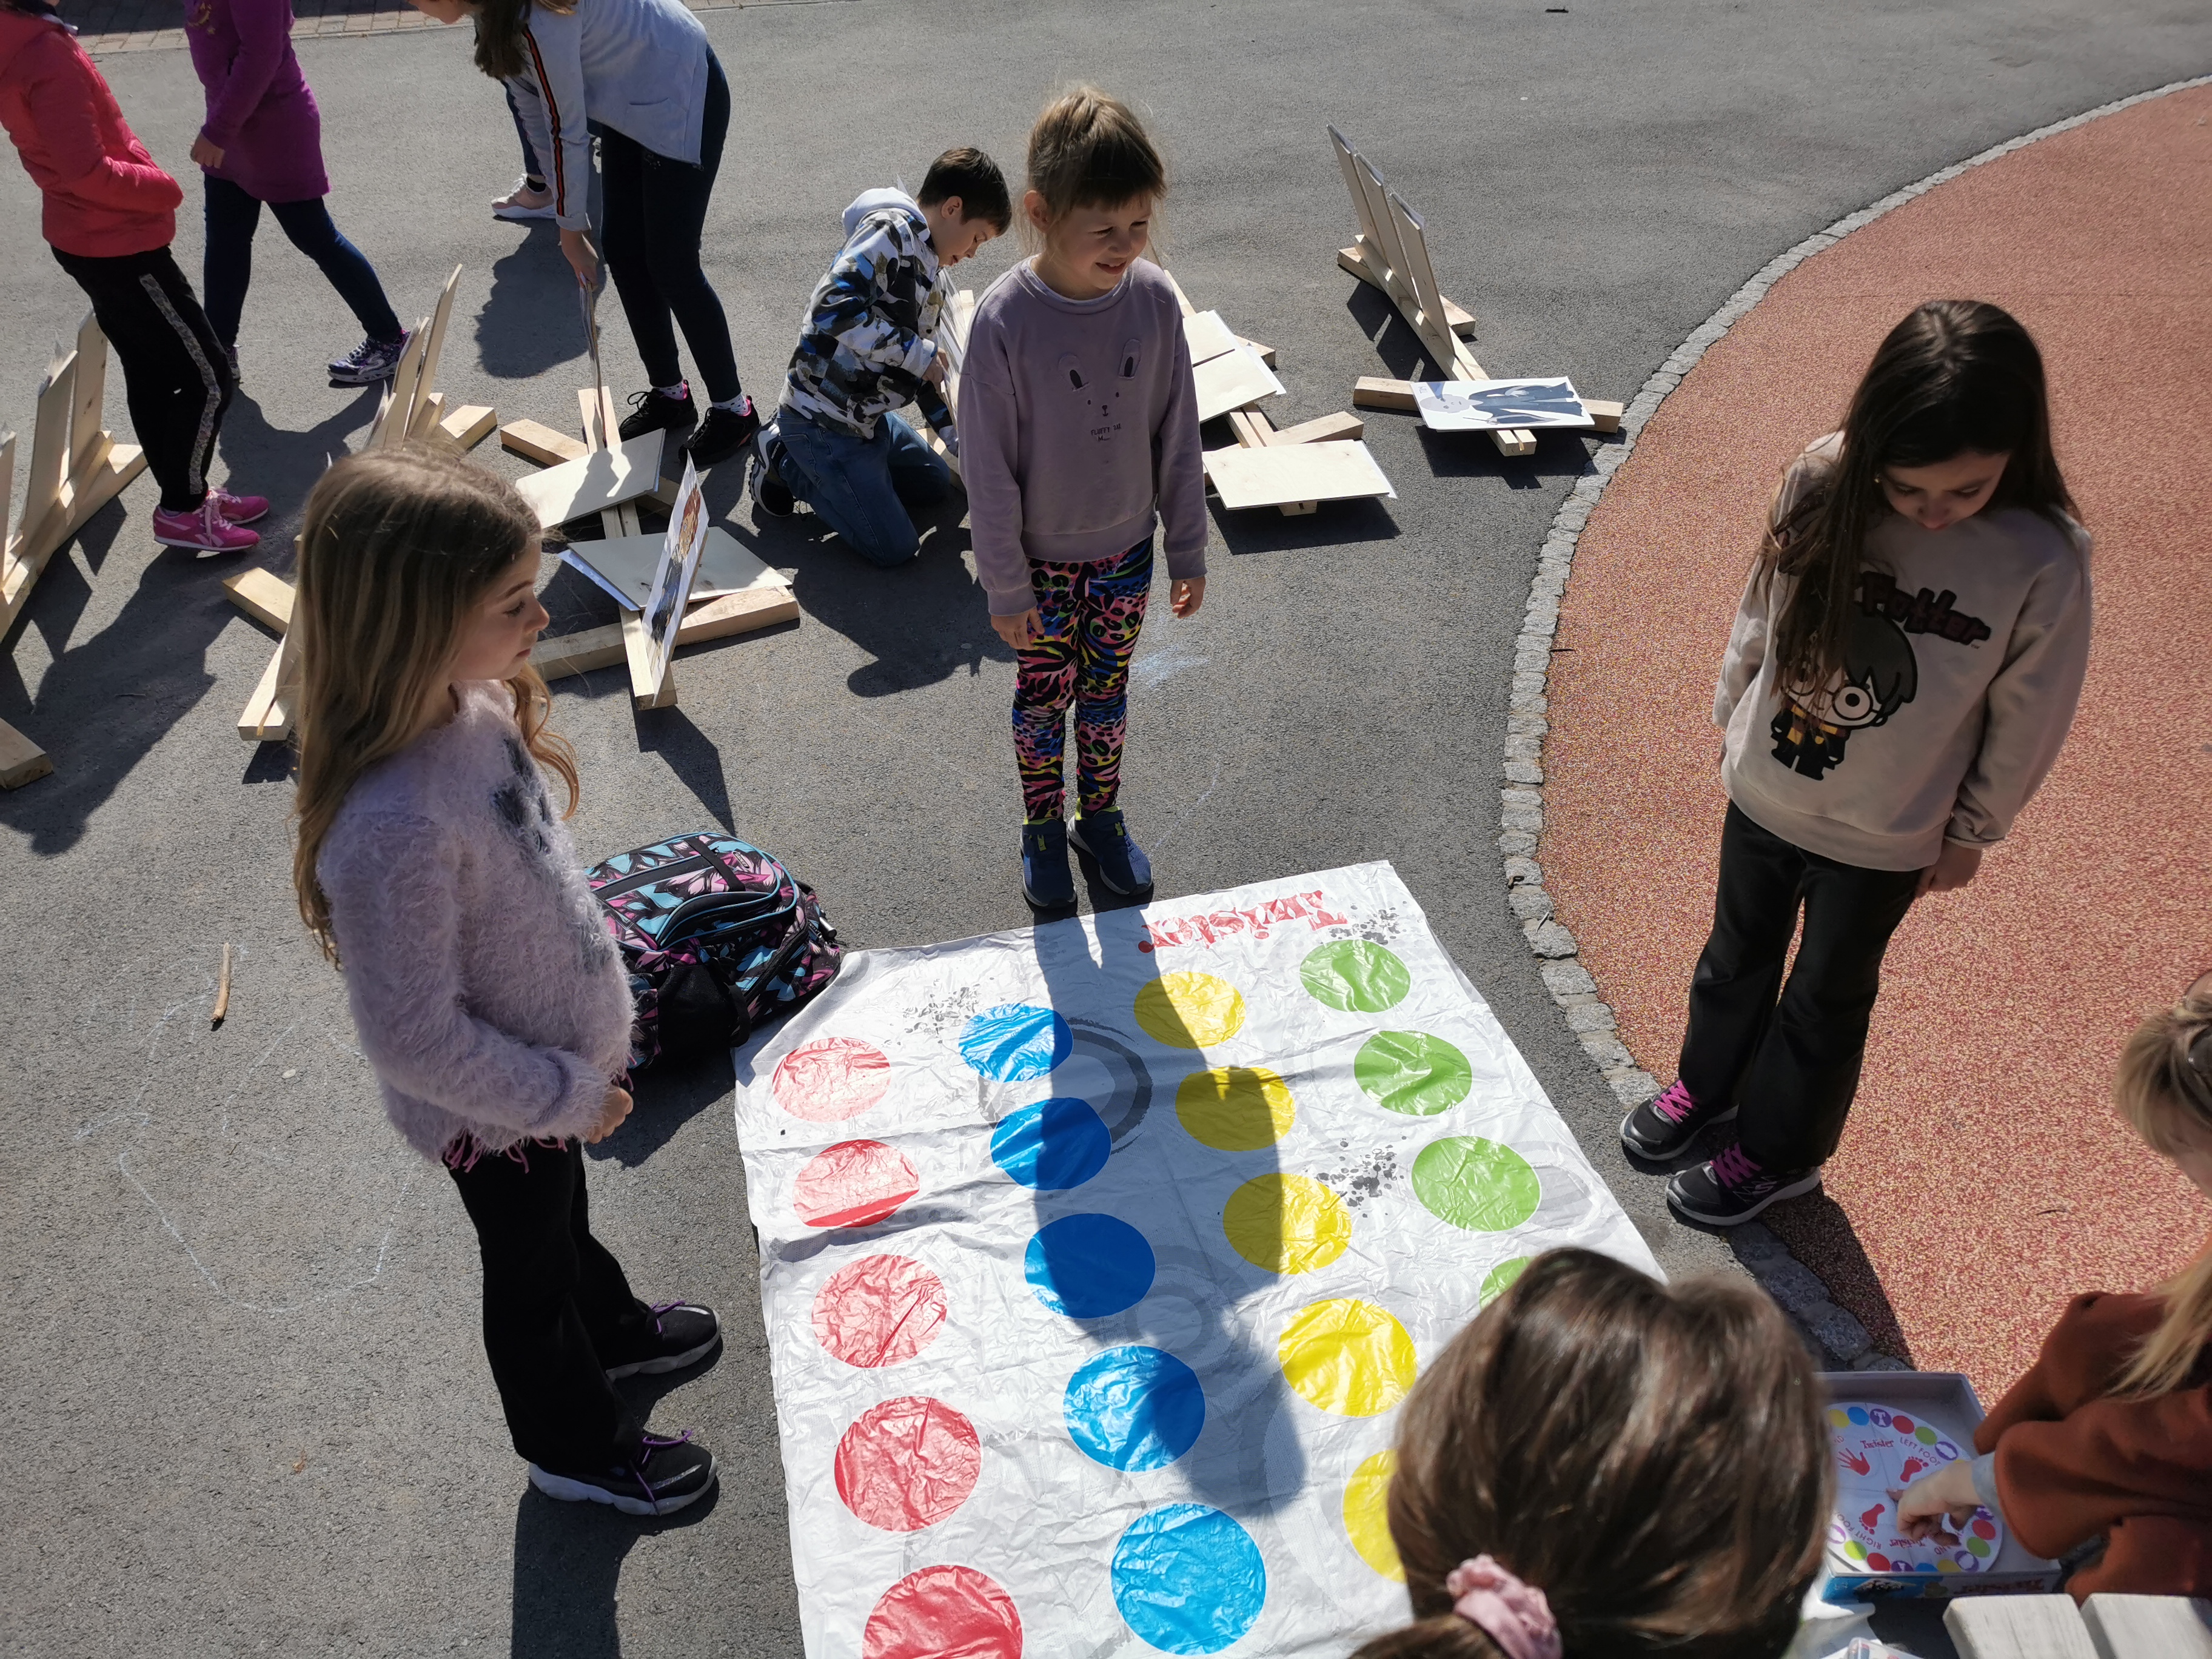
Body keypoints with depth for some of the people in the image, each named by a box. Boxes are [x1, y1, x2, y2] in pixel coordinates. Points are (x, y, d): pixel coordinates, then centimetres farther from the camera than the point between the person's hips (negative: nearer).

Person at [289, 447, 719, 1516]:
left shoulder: (469, 703, -14)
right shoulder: (391, 826, -40)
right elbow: (416, 1040, -31)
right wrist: (567, 1094, -20)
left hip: (557, 1059, 7)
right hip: (498, 1110, -7)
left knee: (565, 1216, 33)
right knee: (531, 1276, 21)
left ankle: (612, 1330, 62)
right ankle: (576, 1446, 48)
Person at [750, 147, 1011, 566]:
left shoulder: (930, 272, 13)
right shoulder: (892, 231, -17)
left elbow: (927, 371, 18)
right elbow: (832, 308, -31)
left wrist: (961, 443, 13)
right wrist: (920, 354, -24)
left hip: (867, 417, 10)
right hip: (822, 418, -10)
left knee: (935, 484, 25)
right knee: (894, 548, -6)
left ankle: (803, 457, 19)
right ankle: (785, 461, 6)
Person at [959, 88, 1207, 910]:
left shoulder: (1154, 299, -14)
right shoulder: (1005, 320, -24)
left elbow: (1178, 437, -3)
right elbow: (988, 468, -15)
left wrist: (1188, 548, 4)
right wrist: (1005, 586, -10)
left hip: (1126, 549, 3)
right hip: (1043, 559, -2)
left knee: (1107, 689, 18)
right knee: (1044, 693, 15)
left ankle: (1101, 813, 40)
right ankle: (1043, 825, 37)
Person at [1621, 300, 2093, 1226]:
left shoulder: (2044, 565, -25)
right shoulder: (1822, 483, -19)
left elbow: (2026, 718, -11)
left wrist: (1971, 830, 0)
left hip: (1884, 837, -2)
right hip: (1764, 788, 3)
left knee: (1826, 999, 19)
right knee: (1738, 955, 25)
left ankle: (1780, 1151, 42)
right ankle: (1710, 1083, 52)